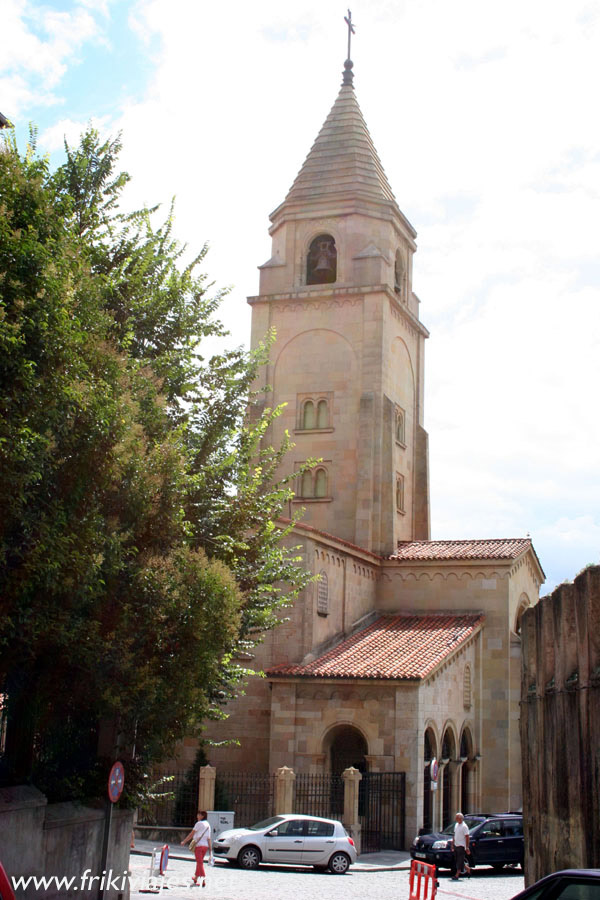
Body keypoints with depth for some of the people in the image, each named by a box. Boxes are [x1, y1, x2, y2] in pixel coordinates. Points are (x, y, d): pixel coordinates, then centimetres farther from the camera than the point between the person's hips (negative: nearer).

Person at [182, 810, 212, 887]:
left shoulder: (199, 823, -8)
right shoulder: (208, 824, 11)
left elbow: (191, 834, -6)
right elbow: (209, 838, 12)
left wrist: (184, 841, 2)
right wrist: (210, 848, 13)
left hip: (198, 845, -7)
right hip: (205, 845, 7)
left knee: (200, 862, -7)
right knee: (200, 862, 19)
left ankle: (204, 880, -16)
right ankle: (196, 878, 32)